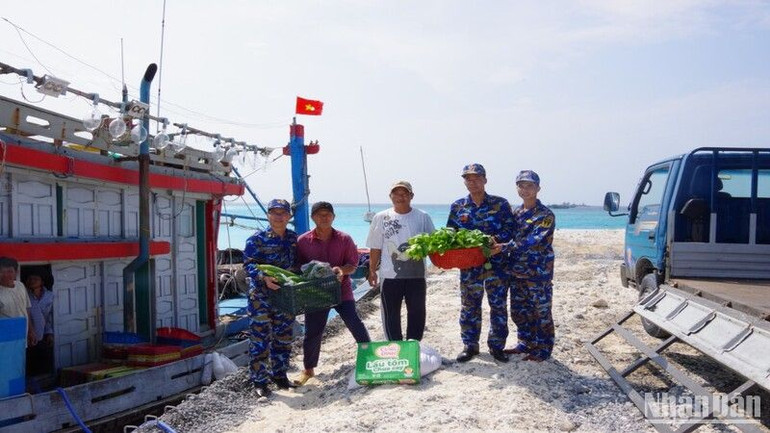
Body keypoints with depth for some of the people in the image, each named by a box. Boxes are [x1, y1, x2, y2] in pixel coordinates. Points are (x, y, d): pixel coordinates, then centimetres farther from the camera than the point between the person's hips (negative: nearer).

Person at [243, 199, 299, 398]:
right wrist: (263, 277, -28)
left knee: (283, 337, 13)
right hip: (261, 295, -5)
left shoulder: (294, 238, 8)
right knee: (260, 338, -4)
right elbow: (248, 263, -12)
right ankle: (259, 380, 5)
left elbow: (298, 264, 17)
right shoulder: (257, 238, -7)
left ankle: (279, 375, 28)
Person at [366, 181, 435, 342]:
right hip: (390, 275, -1)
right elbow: (375, 248, 4)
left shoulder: (423, 217, 3)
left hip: (416, 274, 1)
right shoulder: (381, 218, 2)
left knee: (417, 313, 8)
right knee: (391, 314, 7)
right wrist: (372, 270, 2)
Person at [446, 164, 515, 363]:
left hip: (496, 263, -1)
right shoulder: (457, 207, 7)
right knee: (469, 307, 7)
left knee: (499, 306, 5)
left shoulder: (500, 204, 1)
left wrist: (496, 239, -19)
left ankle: (497, 345, 18)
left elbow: (510, 228, -2)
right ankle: (470, 345, 19)